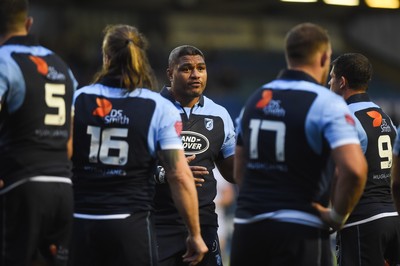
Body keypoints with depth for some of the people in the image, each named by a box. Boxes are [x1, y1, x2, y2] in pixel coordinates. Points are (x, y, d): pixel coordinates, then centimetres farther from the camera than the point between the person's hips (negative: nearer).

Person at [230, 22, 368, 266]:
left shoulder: (255, 100, 13)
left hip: (247, 227, 6)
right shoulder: (326, 103, -9)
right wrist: (338, 215, -10)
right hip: (300, 231, -6)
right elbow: (354, 169, -23)